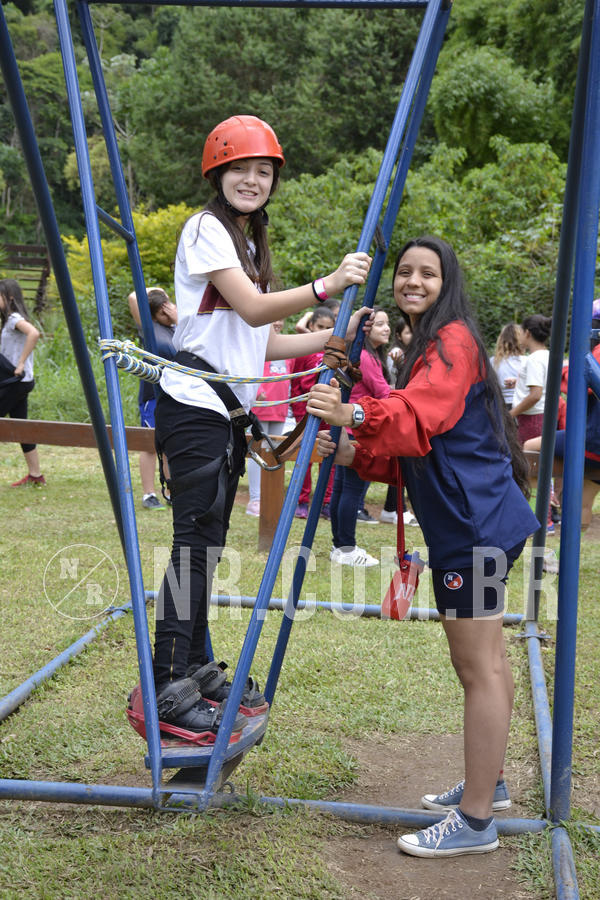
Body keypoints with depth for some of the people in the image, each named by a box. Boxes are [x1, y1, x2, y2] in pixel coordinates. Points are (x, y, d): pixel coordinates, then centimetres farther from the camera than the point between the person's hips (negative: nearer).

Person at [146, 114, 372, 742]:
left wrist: (338, 336, 2)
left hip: (230, 412, 9)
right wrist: (327, 285, -28)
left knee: (207, 542, 10)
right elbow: (252, 310, -18)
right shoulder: (205, 229, -5)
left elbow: (264, 343, 14)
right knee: (195, 539, -11)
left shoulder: (250, 244, 22)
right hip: (195, 404, -9)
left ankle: (197, 670, 18)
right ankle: (169, 688, -8)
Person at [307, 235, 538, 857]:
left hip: (473, 525, -11)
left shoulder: (452, 340, -10)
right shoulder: (427, 346, 22)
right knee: (484, 659, 19)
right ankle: (488, 783, 34)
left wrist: (353, 415, -47)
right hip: (466, 524, 11)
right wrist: (352, 454, 5)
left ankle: (475, 822, 0)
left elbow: (420, 417, -30)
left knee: (478, 668, -7)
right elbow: (411, 449, 20)